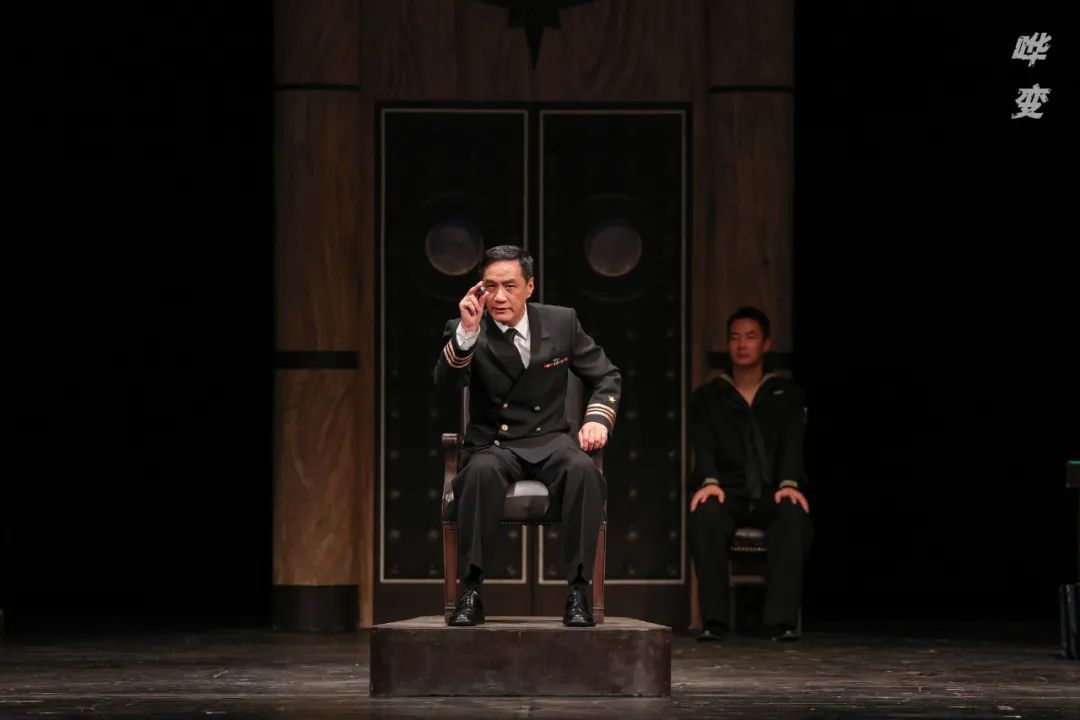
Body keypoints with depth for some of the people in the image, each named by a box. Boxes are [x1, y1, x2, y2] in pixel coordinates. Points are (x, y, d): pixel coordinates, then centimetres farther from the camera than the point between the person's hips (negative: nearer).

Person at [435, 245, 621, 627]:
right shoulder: (464, 333, 0)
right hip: (493, 445, -1)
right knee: (482, 471, -37)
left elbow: (607, 377, 13)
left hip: (550, 441, 1)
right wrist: (467, 333, -33)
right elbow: (445, 380, -19)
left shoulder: (562, 322, 5)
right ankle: (470, 592, -33)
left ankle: (578, 591, -30)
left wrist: (597, 418, -6)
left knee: (582, 469, -34)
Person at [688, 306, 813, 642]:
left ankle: (782, 619, -39)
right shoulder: (707, 397, 14)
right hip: (728, 493, 0)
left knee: (795, 514, -36)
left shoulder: (787, 394, 14)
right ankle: (713, 619, -34)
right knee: (705, 514, -36)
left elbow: (791, 444, -1)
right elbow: (704, 447, -2)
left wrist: (789, 483, -22)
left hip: (772, 494, 0)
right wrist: (709, 481, -25)